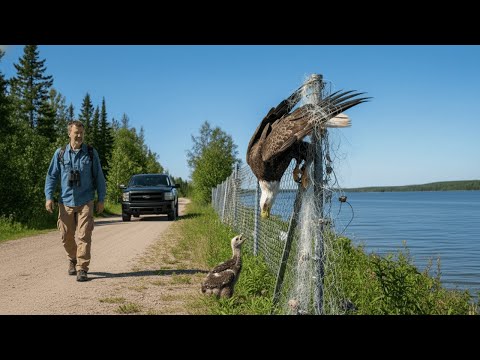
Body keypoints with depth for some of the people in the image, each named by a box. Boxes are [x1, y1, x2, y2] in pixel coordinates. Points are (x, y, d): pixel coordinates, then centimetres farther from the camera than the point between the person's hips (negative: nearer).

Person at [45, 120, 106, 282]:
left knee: (84, 236, -7)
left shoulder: (91, 153, 3)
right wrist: (49, 197, -3)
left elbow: (99, 177, 6)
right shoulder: (60, 153, 5)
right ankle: (73, 260, 34)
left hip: (85, 202, -2)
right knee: (67, 236, 8)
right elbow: (51, 176, 8)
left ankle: (82, 269, -3)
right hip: (66, 202, 2)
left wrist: (101, 199, 2)